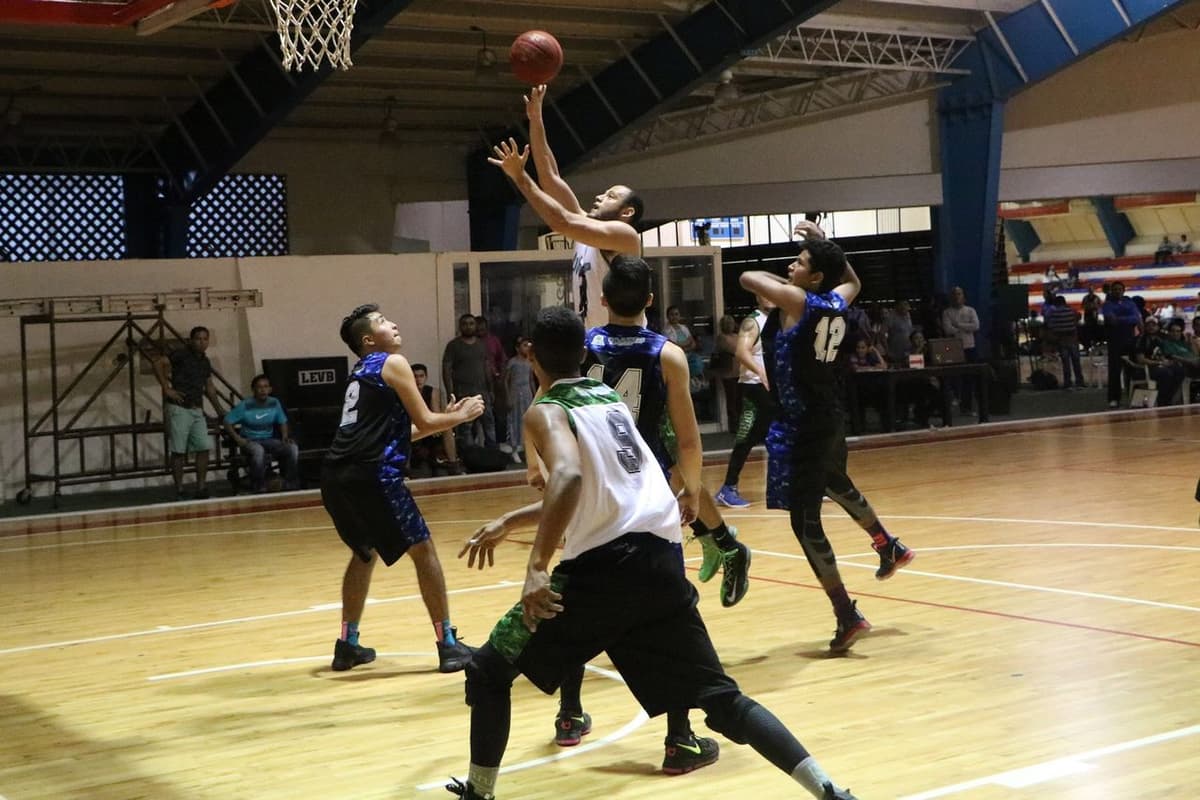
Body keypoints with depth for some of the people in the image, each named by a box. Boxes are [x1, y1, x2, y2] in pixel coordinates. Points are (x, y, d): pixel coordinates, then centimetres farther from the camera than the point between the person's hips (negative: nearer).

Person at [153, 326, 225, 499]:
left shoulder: (205, 362, 15)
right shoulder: (182, 355, -7)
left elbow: (210, 389, 24)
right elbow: (158, 364, -17)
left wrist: (220, 411, 22)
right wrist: (166, 389, -16)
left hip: (197, 410, 7)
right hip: (179, 408, -6)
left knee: (204, 448, 0)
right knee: (178, 451, -2)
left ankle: (201, 488, 6)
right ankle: (179, 491, 3)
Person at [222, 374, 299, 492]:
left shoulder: (274, 403, 0)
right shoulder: (245, 406, -11)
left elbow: (282, 422, 12)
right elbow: (227, 422, -7)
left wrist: (285, 436, -6)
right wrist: (238, 439, -17)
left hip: (269, 440, 4)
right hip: (250, 441, -4)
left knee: (293, 448, -22)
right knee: (259, 451, -40)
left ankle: (291, 487, -11)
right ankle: (260, 489, -26)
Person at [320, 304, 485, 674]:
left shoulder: (362, 372, 27)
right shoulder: (393, 363, 2)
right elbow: (424, 423, 0)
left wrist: (445, 417, 34)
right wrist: (462, 415, 17)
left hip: (336, 476, 8)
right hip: (370, 474, -8)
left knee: (364, 553, 26)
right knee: (422, 549, 1)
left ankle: (348, 645, 26)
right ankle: (448, 645, 2)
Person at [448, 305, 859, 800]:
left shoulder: (545, 412, -1)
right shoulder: (611, 398, 21)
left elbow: (569, 478, -24)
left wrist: (538, 567, -27)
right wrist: (510, 522, 36)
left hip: (606, 568, -6)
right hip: (661, 563, 6)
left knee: (488, 673, 13)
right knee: (721, 697, 10)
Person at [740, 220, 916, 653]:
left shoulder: (797, 301, -16)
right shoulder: (838, 302, 5)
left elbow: (748, 278, -15)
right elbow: (853, 280, 28)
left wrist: (779, 283, 3)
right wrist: (824, 242, 28)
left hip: (799, 426, -9)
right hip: (829, 419, 9)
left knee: (805, 520, -5)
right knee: (836, 484, 36)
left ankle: (847, 616, -5)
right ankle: (890, 547, 54)